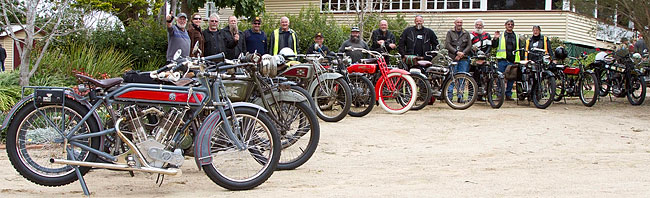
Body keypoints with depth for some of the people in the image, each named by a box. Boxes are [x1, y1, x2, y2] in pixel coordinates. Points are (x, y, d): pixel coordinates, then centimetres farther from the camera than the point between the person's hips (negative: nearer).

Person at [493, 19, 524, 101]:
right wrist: (495, 38, -13)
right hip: (502, 60, -3)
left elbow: (520, 49, 18)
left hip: (512, 61, 3)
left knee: (511, 78, 2)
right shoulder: (500, 35, 10)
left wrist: (519, 59, 7)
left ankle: (508, 94, 10)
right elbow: (494, 45, 5)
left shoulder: (517, 37, 18)